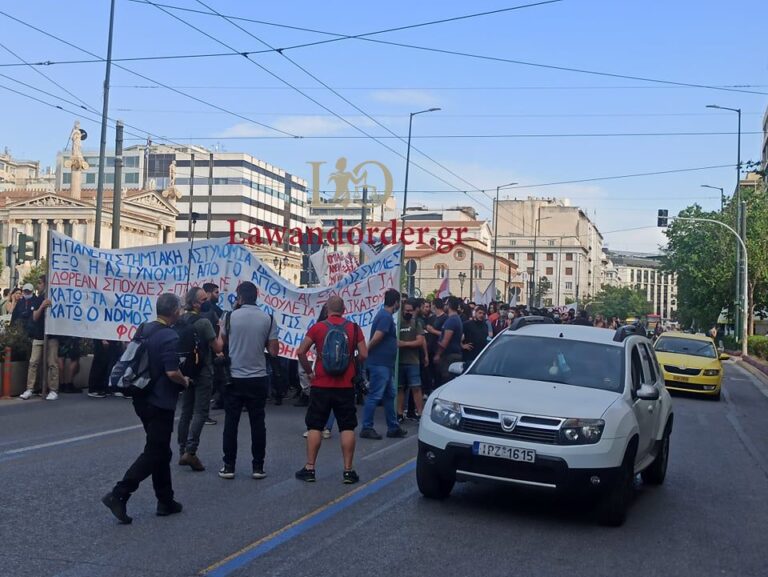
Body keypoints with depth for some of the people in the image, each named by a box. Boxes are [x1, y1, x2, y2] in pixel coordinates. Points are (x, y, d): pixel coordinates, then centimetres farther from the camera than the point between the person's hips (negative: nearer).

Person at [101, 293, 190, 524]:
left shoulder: (144, 329, 7)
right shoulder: (170, 337, -19)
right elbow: (172, 372, -24)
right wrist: (184, 382, -5)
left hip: (143, 399, 9)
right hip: (161, 403, -9)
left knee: (161, 451, 16)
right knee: (154, 453, -2)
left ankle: (166, 501, 21)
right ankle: (118, 494, -9)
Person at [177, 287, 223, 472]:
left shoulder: (181, 321, 7)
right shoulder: (204, 322, -16)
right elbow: (217, 348, -13)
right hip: (203, 372, -7)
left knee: (186, 411, 12)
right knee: (200, 412, -5)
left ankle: (183, 451, 14)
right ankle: (190, 451, -14)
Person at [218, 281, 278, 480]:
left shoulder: (230, 317, -5)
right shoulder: (268, 319, -3)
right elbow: (274, 351, -2)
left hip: (234, 378, -1)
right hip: (258, 378, 1)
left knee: (231, 422, 6)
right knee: (257, 423, 6)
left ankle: (229, 466, 9)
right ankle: (258, 467, 9)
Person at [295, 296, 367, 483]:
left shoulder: (318, 327, -2)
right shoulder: (354, 328, 0)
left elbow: (300, 352, -7)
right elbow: (363, 355, -5)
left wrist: (309, 372, 4)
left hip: (321, 385, 0)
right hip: (345, 386, 1)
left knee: (315, 426, 8)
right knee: (347, 427, 6)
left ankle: (309, 468, 10)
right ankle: (348, 471, 6)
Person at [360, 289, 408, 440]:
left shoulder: (385, 315, 15)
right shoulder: (386, 317, -17)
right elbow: (376, 338, -24)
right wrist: (366, 351, -13)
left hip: (385, 364, 10)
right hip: (380, 363, -10)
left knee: (389, 395, 15)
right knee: (374, 396, -4)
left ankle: (393, 427, 23)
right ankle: (366, 428, 1)